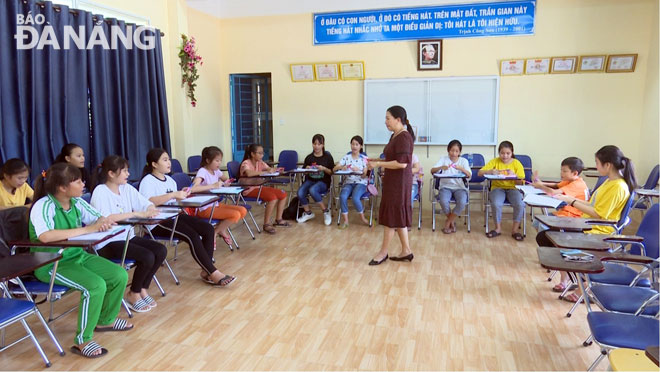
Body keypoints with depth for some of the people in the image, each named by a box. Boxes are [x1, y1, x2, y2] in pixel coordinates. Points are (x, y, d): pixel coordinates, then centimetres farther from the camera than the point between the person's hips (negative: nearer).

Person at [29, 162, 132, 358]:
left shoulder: (77, 202, 0)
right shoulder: (43, 206, -21)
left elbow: (100, 219, 8)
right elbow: (45, 236, -39)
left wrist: (102, 222, -19)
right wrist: (87, 229, -33)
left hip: (78, 255, 8)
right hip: (51, 264, -7)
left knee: (120, 275, -5)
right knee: (96, 285, -28)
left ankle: (105, 320, 21)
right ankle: (82, 341, -10)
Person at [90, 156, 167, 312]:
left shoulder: (127, 188, 7)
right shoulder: (100, 191, -13)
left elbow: (147, 203, 6)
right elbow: (106, 218, -27)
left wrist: (150, 210, -19)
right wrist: (137, 213, -28)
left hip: (127, 236, 7)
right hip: (107, 243, -7)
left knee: (161, 251, -12)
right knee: (147, 257, -24)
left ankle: (143, 289, 7)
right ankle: (133, 294, 2)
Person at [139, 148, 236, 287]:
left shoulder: (170, 180, 16)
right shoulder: (147, 181, -9)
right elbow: (147, 202, -28)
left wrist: (181, 195, 3)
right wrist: (173, 194, -27)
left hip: (173, 216, 9)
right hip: (157, 222, -8)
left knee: (208, 229, -11)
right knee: (192, 235, -28)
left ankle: (206, 271, -10)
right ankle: (214, 273, -19)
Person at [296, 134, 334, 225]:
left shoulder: (328, 157, 2)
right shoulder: (309, 157, 11)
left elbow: (332, 172, 0)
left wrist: (324, 169, -17)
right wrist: (307, 169, -6)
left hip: (323, 182, -4)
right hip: (310, 180, 4)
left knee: (312, 190, -36)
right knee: (300, 192, -26)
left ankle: (326, 211, -16)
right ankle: (307, 213, 1)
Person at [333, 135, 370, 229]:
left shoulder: (364, 158, 2)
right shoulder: (346, 157, 7)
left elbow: (364, 175, -5)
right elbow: (334, 169, -2)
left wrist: (358, 171, -26)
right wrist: (341, 167, -23)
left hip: (361, 183, -2)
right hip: (348, 182, 2)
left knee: (355, 198, -31)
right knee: (342, 196, -29)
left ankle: (362, 217, -4)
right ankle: (345, 220, -13)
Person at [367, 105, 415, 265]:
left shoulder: (404, 137, -18)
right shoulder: (395, 136, 12)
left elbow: (402, 163, -24)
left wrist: (378, 164, -19)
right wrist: (376, 160, 9)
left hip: (399, 182, -10)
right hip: (393, 181, 10)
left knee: (392, 216, 1)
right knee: (398, 217, 14)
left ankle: (383, 252, 13)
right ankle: (406, 251, 22)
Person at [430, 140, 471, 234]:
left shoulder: (463, 161, 9)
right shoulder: (443, 159, 8)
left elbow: (469, 175, -6)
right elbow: (432, 171, -4)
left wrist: (462, 169, -25)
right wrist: (441, 167, -23)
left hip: (459, 187, 1)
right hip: (446, 186, 0)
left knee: (462, 202, -32)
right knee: (443, 201, -33)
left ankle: (448, 222, -7)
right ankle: (452, 221, -2)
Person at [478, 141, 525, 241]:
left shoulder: (517, 163, 3)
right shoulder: (495, 161, 3)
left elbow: (521, 182, -1)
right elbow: (480, 173, -4)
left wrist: (514, 175, -22)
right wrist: (491, 171, -23)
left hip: (513, 188, 1)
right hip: (498, 187, 0)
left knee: (520, 204, -30)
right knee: (496, 204, -33)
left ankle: (515, 229, -9)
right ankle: (498, 228, -8)